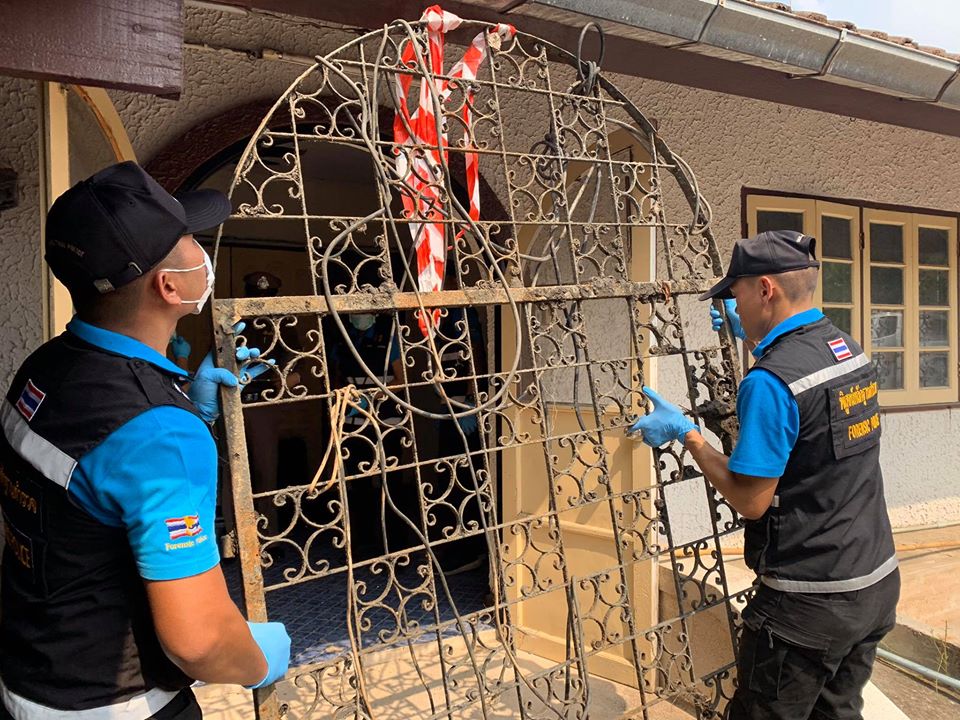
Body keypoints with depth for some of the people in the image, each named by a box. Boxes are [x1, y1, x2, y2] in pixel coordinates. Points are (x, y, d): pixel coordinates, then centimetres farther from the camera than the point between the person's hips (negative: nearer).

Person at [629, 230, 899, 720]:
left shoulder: (768, 382, -24)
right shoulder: (850, 349, 3)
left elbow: (750, 501, -19)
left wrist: (685, 434, -10)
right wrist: (756, 337, 30)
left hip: (810, 604, -8)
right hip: (878, 584, 8)